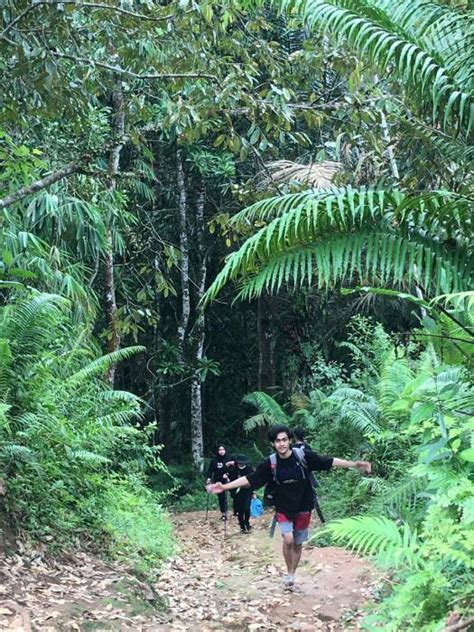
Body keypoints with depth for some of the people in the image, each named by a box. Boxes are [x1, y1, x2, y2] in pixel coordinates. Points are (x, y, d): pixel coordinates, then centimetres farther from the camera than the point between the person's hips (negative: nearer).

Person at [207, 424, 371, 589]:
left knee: (297, 544, 10)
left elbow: (329, 462, -10)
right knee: (288, 539, -18)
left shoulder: (303, 456, -15)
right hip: (284, 509, 0)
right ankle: (289, 574, 6)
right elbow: (249, 479, -9)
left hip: (303, 508, 1)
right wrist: (224, 486, -15)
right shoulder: (270, 463, -12)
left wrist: (355, 464, -14)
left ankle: (292, 576, 29)